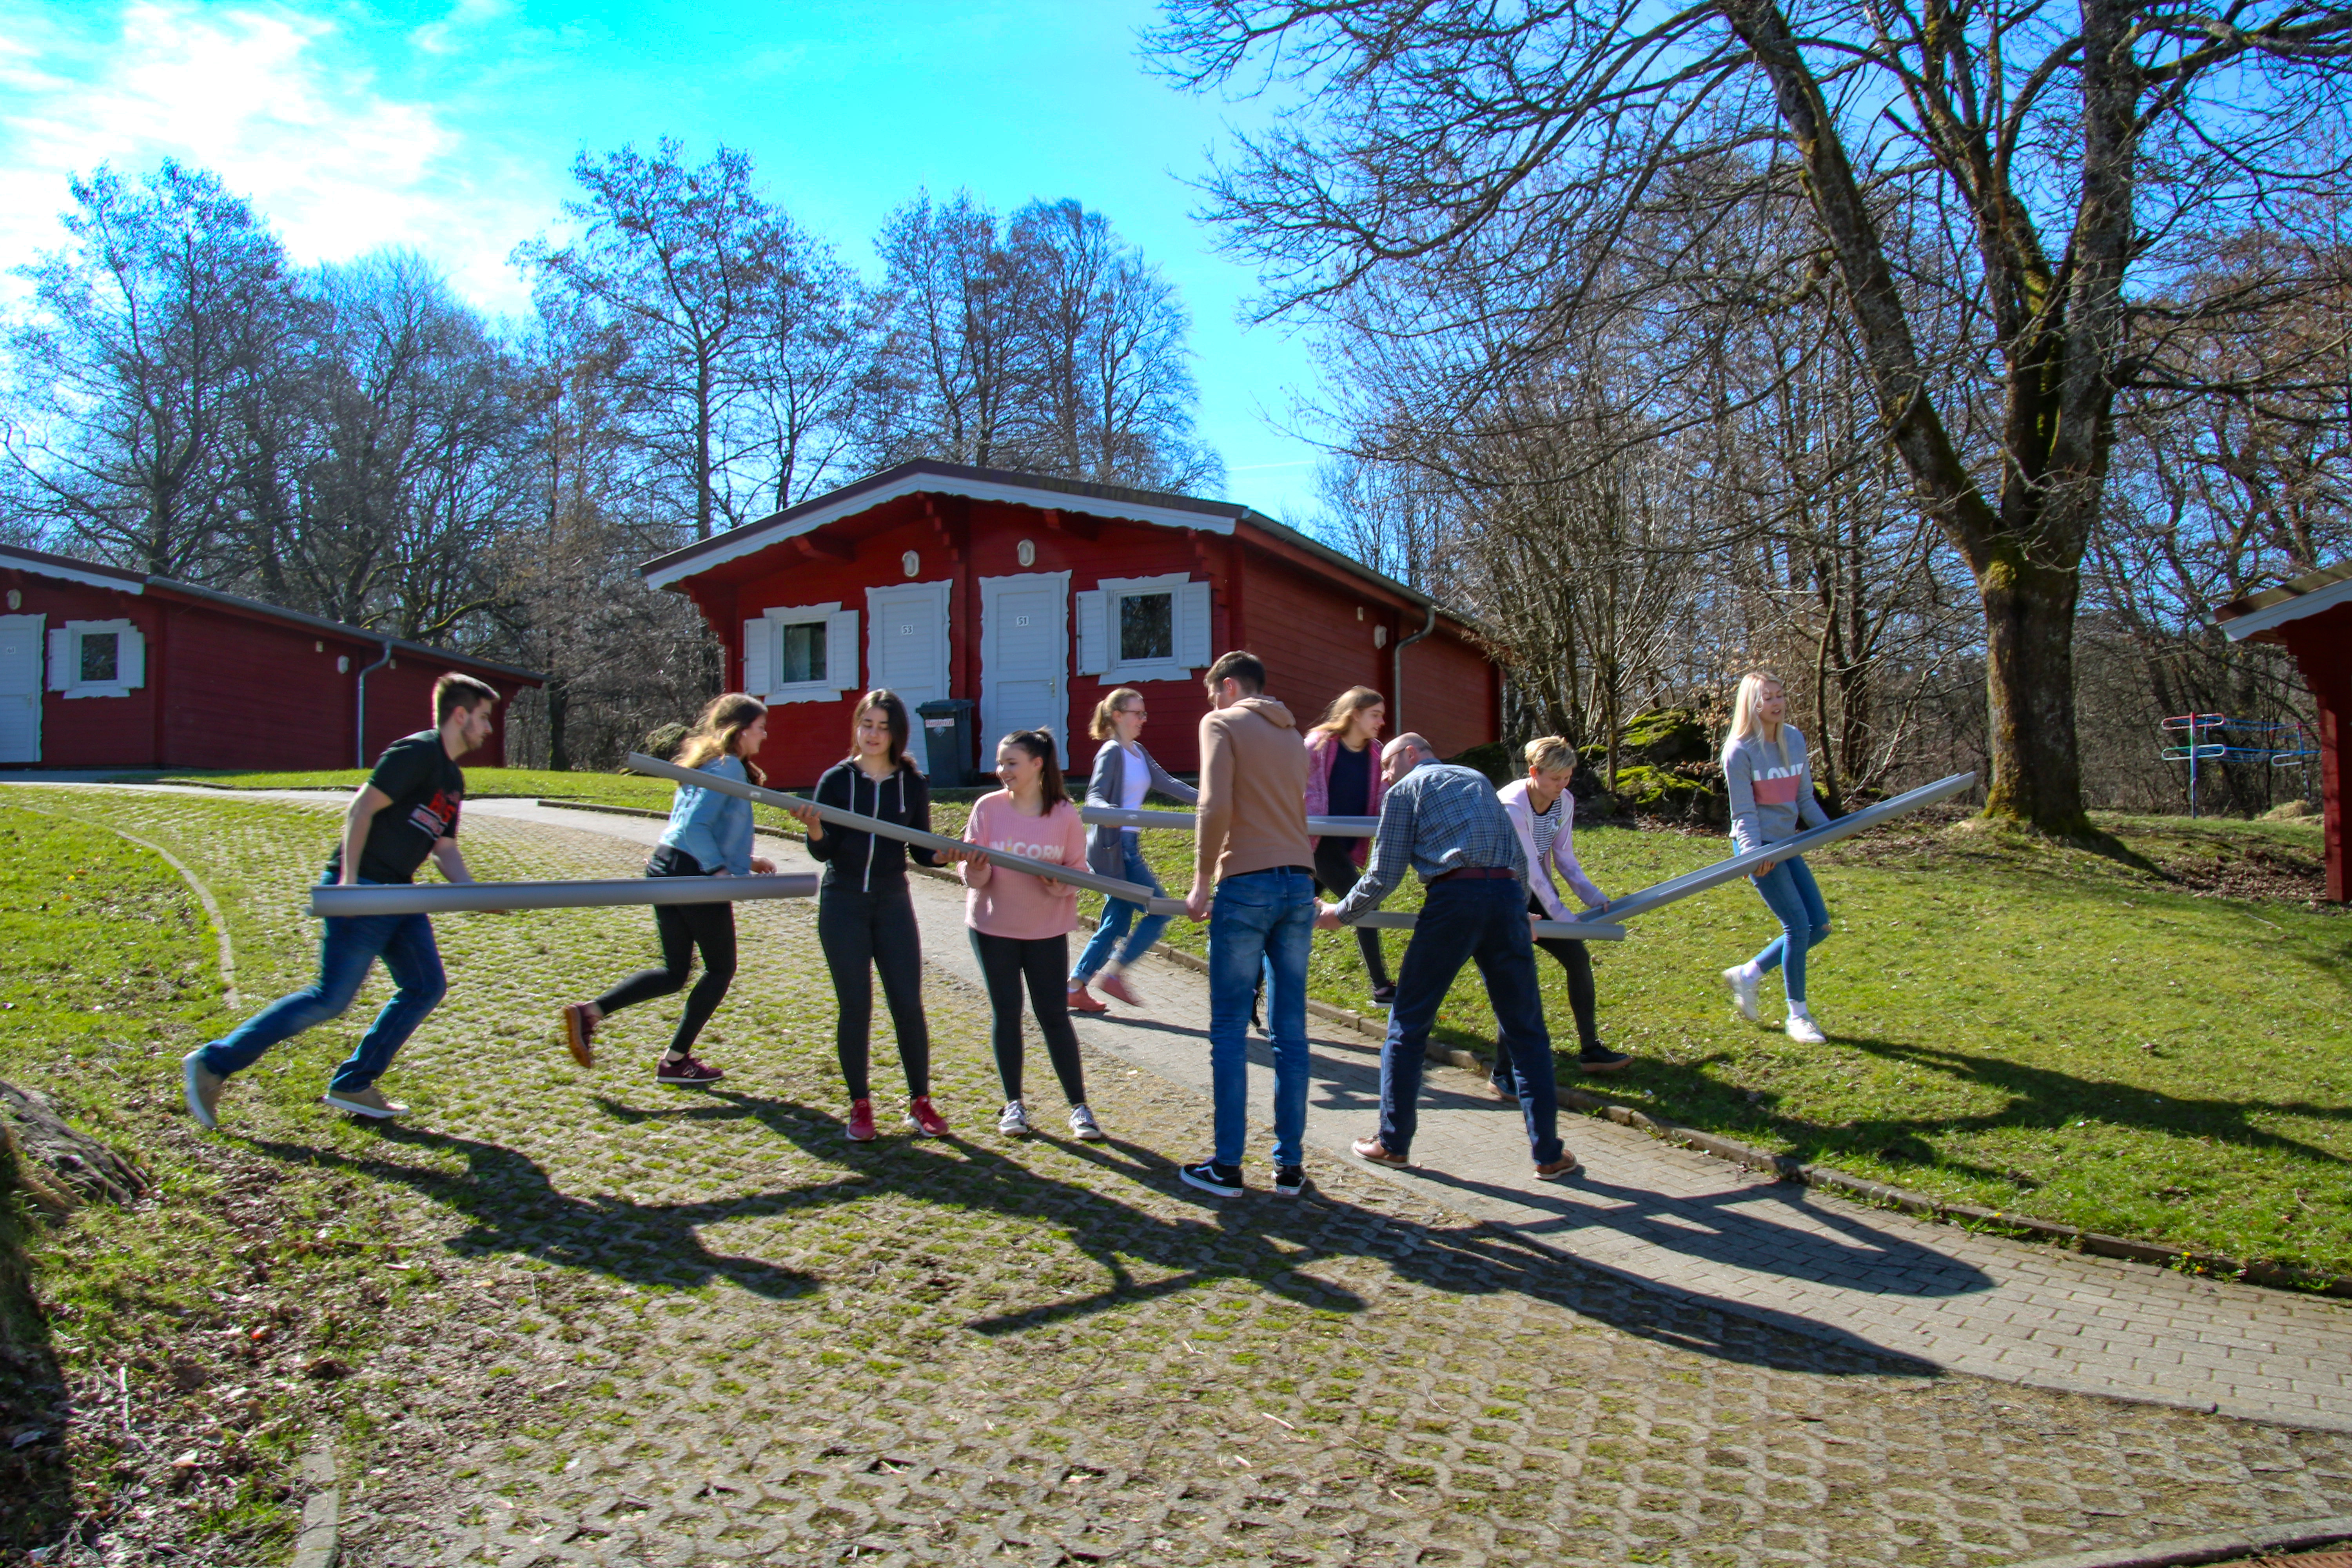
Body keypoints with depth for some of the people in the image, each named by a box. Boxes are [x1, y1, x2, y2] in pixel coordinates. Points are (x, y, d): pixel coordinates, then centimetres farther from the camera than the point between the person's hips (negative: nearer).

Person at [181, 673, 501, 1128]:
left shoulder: (453, 780, 17)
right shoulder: (416, 753, -12)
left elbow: (444, 848, 18)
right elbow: (362, 807, -18)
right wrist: (349, 879, -25)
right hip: (361, 891, -10)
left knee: (426, 987, 4)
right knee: (331, 998, -9)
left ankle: (351, 1086, 11)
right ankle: (213, 1063, 2)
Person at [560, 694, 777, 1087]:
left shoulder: (705, 763, 17)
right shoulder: (729, 766, -12)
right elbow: (695, 826, -22)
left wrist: (744, 858, 20)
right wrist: (721, 870, -19)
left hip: (665, 869, 9)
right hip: (696, 877, -9)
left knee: (675, 972, 16)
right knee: (721, 969, 8)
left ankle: (589, 1012, 3)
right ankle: (675, 1062, 12)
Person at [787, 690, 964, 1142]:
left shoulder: (913, 784, 1)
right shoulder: (836, 780, -2)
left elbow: (921, 850, 4)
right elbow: (823, 852, -6)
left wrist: (945, 856, -17)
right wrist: (813, 829, -26)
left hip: (893, 904, 1)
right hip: (843, 904, -1)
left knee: (909, 1004, 0)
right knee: (855, 1006, 2)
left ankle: (920, 1102, 13)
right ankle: (860, 1105, 15)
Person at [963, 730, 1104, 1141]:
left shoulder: (1065, 814, -9)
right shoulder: (987, 807, -8)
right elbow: (974, 876, -5)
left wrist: (1059, 884, -23)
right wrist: (977, 871, -27)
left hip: (1047, 928, -1)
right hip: (993, 926, 1)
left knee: (1054, 1015, 1)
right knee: (1006, 1013, 7)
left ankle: (1079, 1106, 11)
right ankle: (1013, 1103, 20)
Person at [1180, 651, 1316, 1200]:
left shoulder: (1222, 723, 1)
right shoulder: (1292, 734, 21)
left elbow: (1215, 808, -12)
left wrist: (1202, 882, -5)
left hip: (1247, 885, -6)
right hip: (1299, 885, 6)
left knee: (1230, 1031, 1)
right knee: (1290, 1031, 8)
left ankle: (1227, 1166, 6)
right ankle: (1290, 1165, 13)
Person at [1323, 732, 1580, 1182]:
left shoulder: (1405, 790, 14)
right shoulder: (1478, 779, 28)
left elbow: (1384, 876, 7)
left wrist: (1339, 915, 20)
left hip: (1454, 899, -4)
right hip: (1508, 898, 4)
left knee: (1407, 1026, 9)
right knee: (1526, 1033, 10)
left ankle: (1394, 1144, 16)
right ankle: (1549, 1155, 11)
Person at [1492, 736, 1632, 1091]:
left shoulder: (1564, 802, -6)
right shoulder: (1512, 806, -28)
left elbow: (1565, 859, 1)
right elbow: (1530, 869, -29)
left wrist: (1594, 897, -11)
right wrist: (1562, 917, -31)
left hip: (1536, 893, 8)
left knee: (1578, 957, 3)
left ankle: (1590, 1049, 18)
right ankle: (1504, 1072, -12)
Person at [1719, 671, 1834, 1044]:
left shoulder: (1794, 739, 6)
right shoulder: (1740, 751, -13)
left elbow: (1806, 799, 13)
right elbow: (1744, 813, -13)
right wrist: (1752, 853, -26)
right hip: (1758, 847, -7)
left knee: (1820, 925, 7)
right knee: (1798, 925, -9)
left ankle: (1748, 974, 21)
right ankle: (1798, 1015, 6)